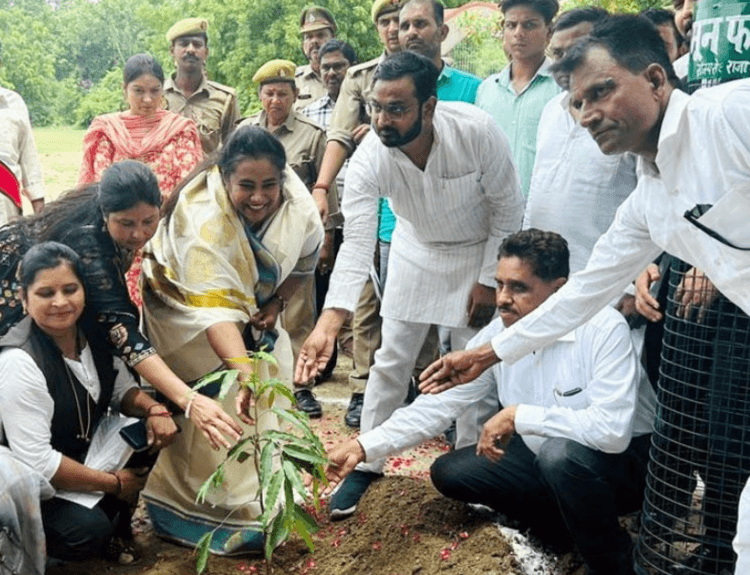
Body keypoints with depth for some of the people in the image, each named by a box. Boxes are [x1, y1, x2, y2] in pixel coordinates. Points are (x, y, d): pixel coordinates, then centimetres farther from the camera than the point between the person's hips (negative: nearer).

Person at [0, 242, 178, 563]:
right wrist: (114, 483, -19)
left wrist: (154, 410, -19)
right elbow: (35, 460, -29)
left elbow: (120, 386, 4)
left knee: (156, 434, -8)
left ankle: (116, 516, 12)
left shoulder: (90, 330, -10)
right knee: (89, 530, -28)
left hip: (85, 448, 7)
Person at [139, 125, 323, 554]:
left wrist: (277, 303, -10)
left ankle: (263, 498, 19)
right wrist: (245, 373, -60)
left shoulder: (298, 203, -23)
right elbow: (216, 311, -48)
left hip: (254, 308, 5)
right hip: (189, 308, -5)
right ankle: (226, 513, 1)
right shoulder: (203, 220, -40)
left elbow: (305, 258, -1)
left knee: (268, 404, 3)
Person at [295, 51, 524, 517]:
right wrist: (329, 322, -43)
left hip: (478, 251, -1)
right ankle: (367, 463, 20)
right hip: (417, 252, 2)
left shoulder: (478, 132, -32)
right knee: (391, 361, 4)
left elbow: (508, 208, -16)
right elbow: (357, 245, -31)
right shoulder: (369, 158, -28)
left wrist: (489, 280, -13)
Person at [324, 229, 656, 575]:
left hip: (623, 456, -6)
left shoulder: (603, 329, -27)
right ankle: (571, 523, 9)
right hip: (544, 456, 7)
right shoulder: (497, 335, -9)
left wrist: (517, 416, -31)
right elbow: (438, 403, -7)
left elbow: (612, 430, -38)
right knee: (449, 472, 0)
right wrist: (363, 447, -15)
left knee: (561, 453, -37)